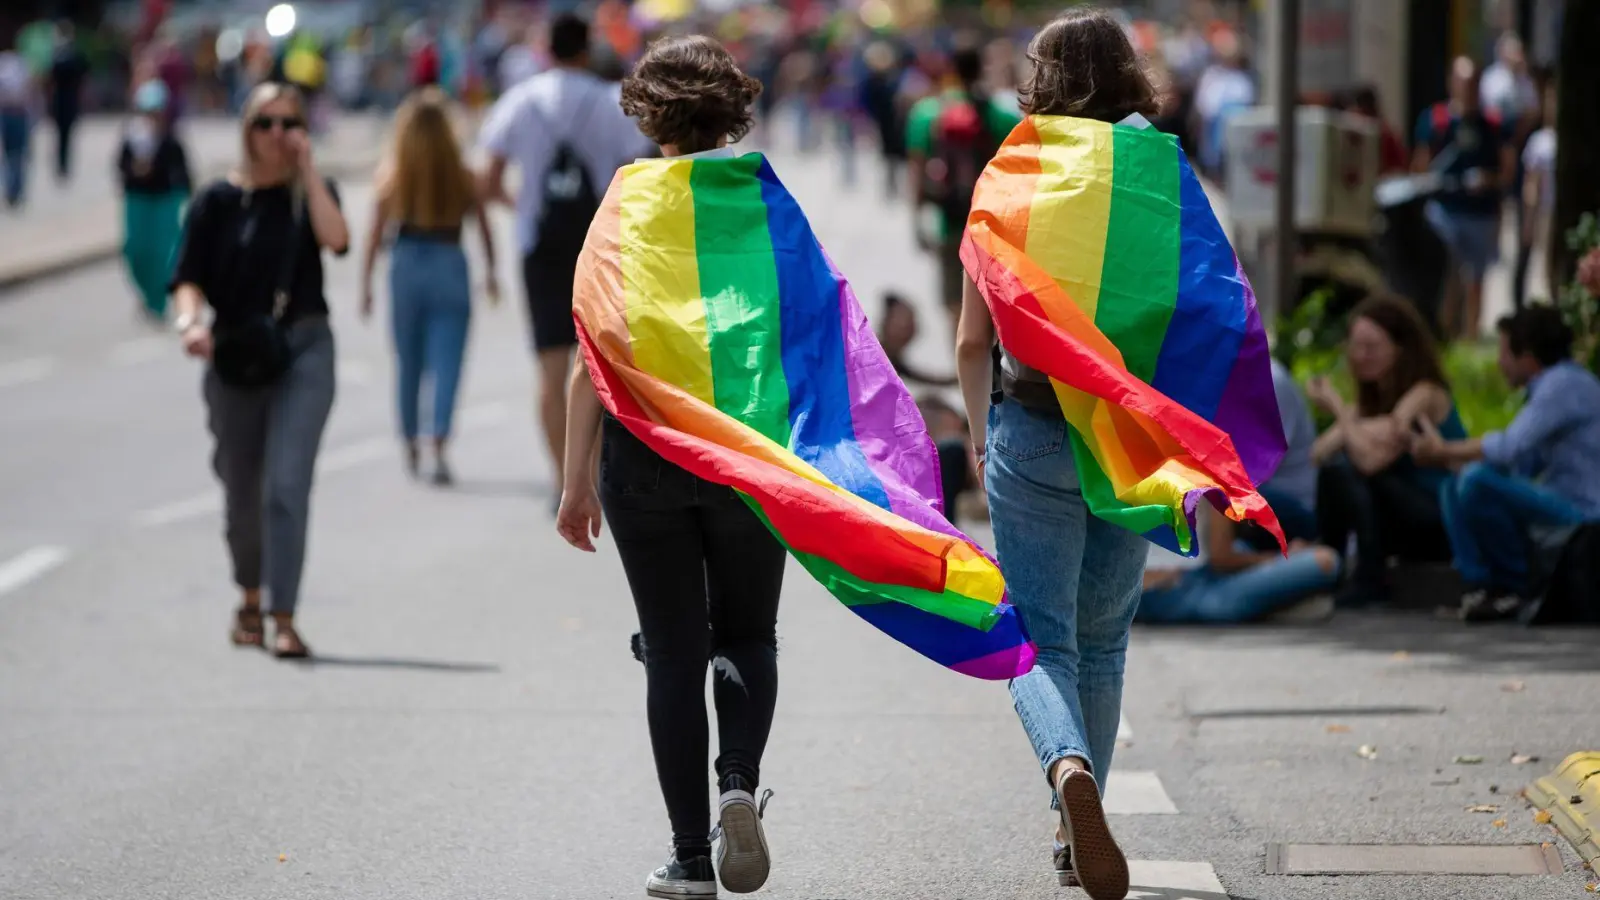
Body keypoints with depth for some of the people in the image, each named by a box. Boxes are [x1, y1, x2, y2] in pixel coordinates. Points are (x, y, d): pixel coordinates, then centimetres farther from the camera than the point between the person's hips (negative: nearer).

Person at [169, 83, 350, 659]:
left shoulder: (311, 193, 6)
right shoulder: (218, 201, 2)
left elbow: (336, 239, -15)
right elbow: (188, 279, -3)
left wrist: (307, 169, -12)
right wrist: (190, 321, -24)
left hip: (303, 349, -1)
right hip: (236, 353, 1)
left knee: (287, 483, -15)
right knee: (241, 490, 12)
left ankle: (283, 618, -17)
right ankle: (250, 598, 37)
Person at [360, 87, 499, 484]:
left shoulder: (392, 176, -2)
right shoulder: (462, 176, -2)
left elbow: (375, 234, -3)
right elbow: (484, 228, 1)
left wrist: (365, 284, 2)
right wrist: (491, 273, 12)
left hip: (406, 267, 1)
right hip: (450, 265, -1)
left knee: (408, 364, 16)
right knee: (446, 364, -3)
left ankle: (410, 446, 27)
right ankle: (439, 444, -20)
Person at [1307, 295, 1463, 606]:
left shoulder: (1425, 395, -15)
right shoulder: (1369, 400, 9)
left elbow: (1371, 460, -27)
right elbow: (1316, 455, -5)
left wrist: (1336, 407, -18)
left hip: (1444, 527, -7)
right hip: (1404, 525, 7)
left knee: (1352, 471, -26)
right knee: (1333, 470, -14)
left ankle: (1369, 582, -20)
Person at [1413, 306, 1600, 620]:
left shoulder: (1566, 384, -15)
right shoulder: (1551, 385, 17)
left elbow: (1511, 447, -24)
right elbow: (1522, 464, 13)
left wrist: (1446, 451, -10)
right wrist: (1449, 454, 4)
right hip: (1558, 504, 11)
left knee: (1477, 483, -26)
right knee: (1456, 487, 14)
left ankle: (1518, 588, -8)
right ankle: (1481, 586, -4)